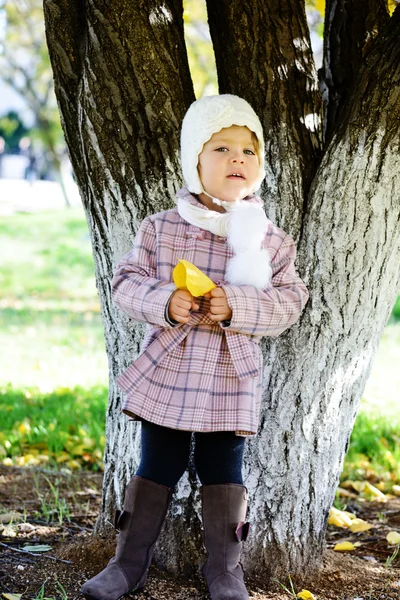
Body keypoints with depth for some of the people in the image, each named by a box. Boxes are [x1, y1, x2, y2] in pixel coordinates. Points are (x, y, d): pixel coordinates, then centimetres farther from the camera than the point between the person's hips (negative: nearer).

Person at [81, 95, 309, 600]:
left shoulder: (270, 240, -2)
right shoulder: (161, 228, -3)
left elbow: (288, 302, -4)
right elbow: (127, 282, -1)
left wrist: (235, 306, -20)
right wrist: (163, 302, -20)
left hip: (231, 381, 0)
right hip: (166, 377, 0)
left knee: (224, 473, 9)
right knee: (155, 469, 11)